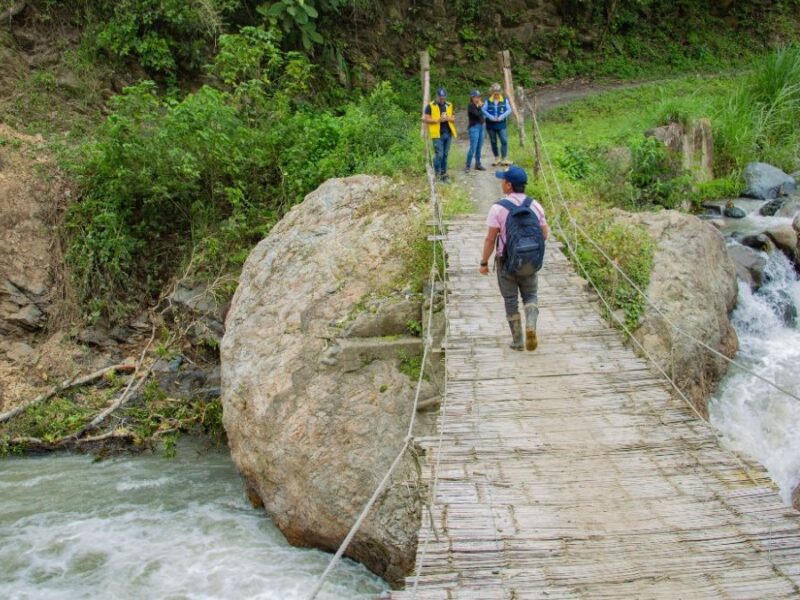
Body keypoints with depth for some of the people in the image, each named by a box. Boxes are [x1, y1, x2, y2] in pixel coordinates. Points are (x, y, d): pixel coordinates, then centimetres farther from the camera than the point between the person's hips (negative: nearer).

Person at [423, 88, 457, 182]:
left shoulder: (449, 106, 14)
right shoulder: (430, 106, -2)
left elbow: (453, 119, 16)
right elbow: (426, 119, -6)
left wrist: (449, 118, -7)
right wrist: (438, 120, -17)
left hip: (448, 133, 5)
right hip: (437, 134, -5)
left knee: (445, 155, 9)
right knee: (439, 155, -7)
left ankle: (444, 173, 17)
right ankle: (437, 175, 2)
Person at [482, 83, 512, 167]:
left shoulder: (505, 100, 5)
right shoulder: (488, 101, 4)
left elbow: (509, 110, -2)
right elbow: (483, 110, -6)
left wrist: (502, 116, -17)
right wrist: (490, 117, -19)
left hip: (501, 124, -1)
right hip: (491, 125, 1)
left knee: (504, 141, -11)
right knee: (493, 142, 9)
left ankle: (503, 159, -4)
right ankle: (497, 158, 24)